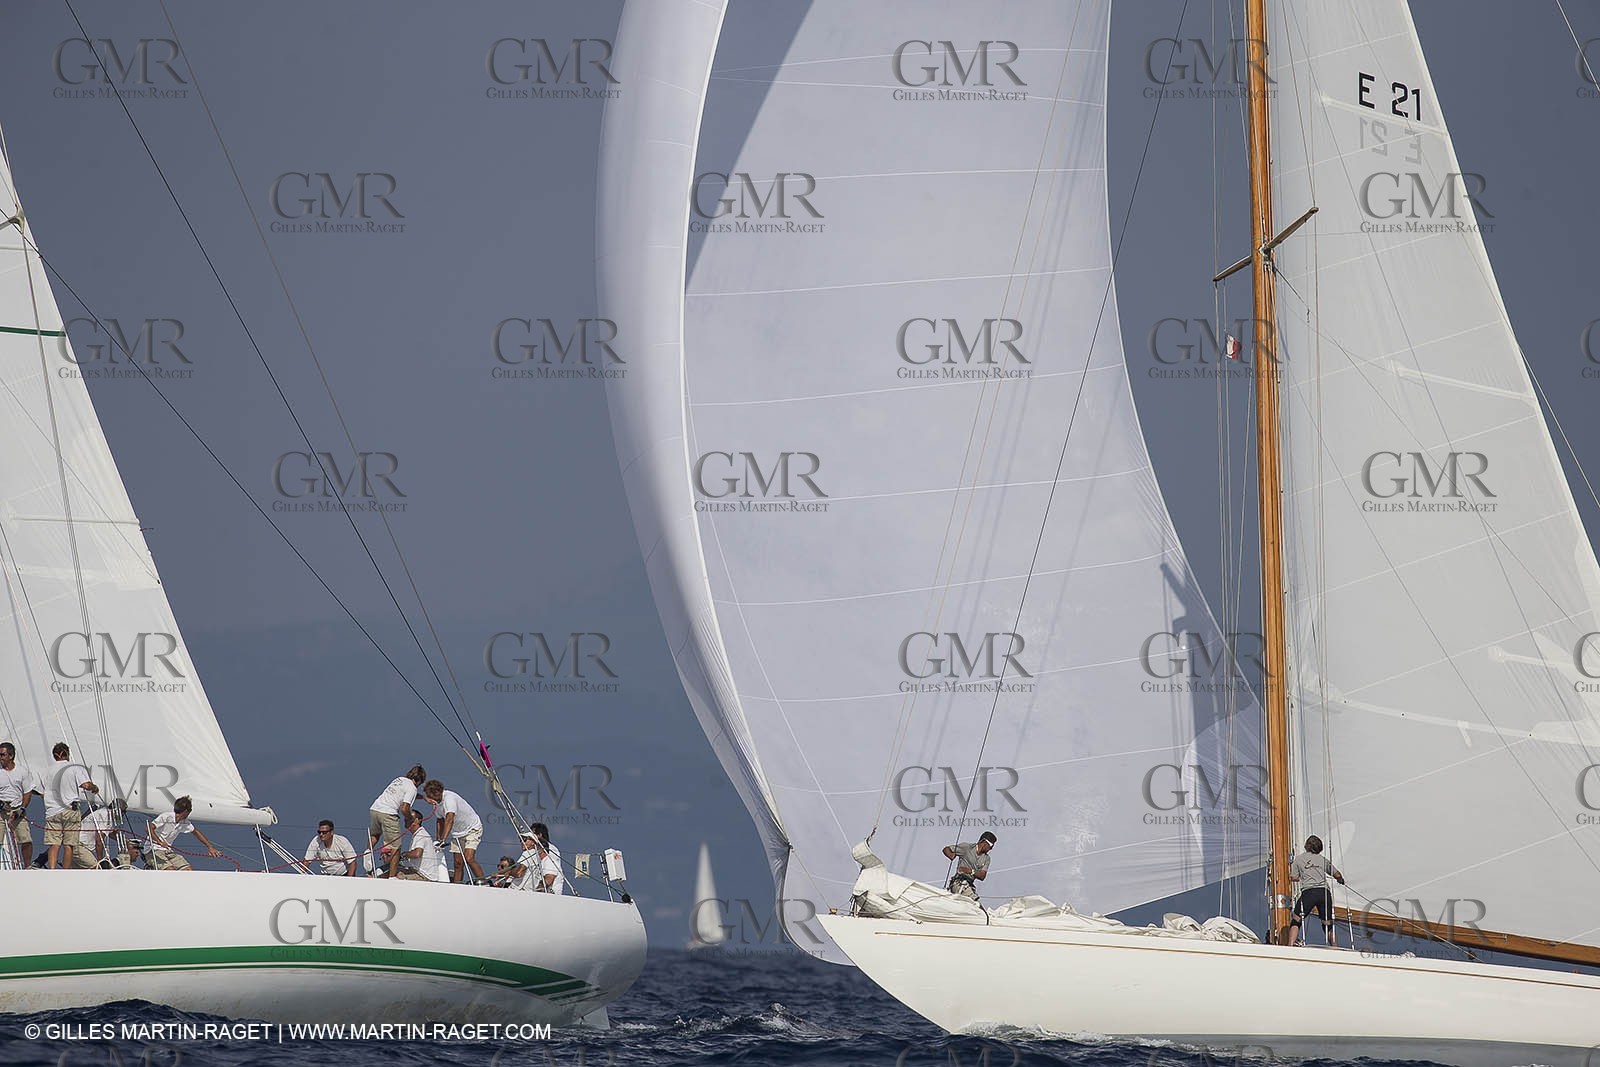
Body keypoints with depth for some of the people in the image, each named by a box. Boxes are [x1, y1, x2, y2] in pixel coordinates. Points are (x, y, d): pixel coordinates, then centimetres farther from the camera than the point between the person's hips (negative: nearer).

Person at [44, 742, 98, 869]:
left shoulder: (49, 771, 8)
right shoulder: (76, 768, -2)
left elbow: (43, 793, 14)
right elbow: (86, 785, -13)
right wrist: (95, 788, 7)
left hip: (52, 811, 2)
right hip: (70, 810, -2)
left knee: (54, 845, -1)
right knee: (68, 845, 2)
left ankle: (52, 871, -17)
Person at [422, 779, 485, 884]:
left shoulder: (449, 798, -29)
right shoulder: (436, 803, -2)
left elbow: (449, 820, -42)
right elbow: (440, 821, 14)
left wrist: (443, 840, -49)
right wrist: (439, 840, 11)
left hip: (473, 829, -8)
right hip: (457, 834, 8)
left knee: (468, 859, -24)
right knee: (458, 863, 0)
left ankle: (482, 882, -22)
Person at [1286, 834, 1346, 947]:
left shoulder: (1298, 859, 11)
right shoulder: (1323, 859, 16)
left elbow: (1294, 878, 10)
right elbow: (1337, 875, 22)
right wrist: (1341, 880, 45)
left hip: (1309, 892, -2)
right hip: (1324, 892, 2)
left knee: (1296, 922, 2)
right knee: (1328, 925, 11)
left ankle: (1291, 945, -16)